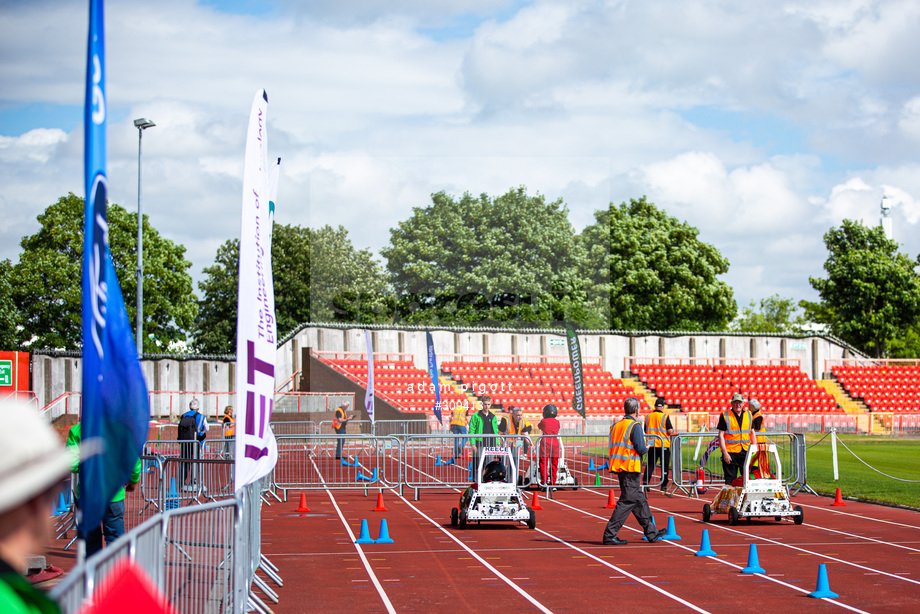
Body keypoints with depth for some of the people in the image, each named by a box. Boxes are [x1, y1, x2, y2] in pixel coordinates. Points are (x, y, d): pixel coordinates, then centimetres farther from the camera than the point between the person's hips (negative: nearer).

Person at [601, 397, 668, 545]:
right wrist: (646, 448, 5)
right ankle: (610, 535, -9)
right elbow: (640, 448, -18)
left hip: (618, 466, 9)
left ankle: (652, 532, 22)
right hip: (630, 467, -9)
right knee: (627, 501, -6)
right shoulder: (635, 426, -10)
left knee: (639, 500, 15)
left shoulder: (616, 425, 13)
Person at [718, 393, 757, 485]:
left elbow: (752, 433, 18)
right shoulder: (725, 415, -3)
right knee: (730, 479, -2)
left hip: (746, 451, 4)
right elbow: (721, 435, -5)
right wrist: (725, 453, -12)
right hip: (730, 452, -4)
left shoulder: (748, 414, 11)